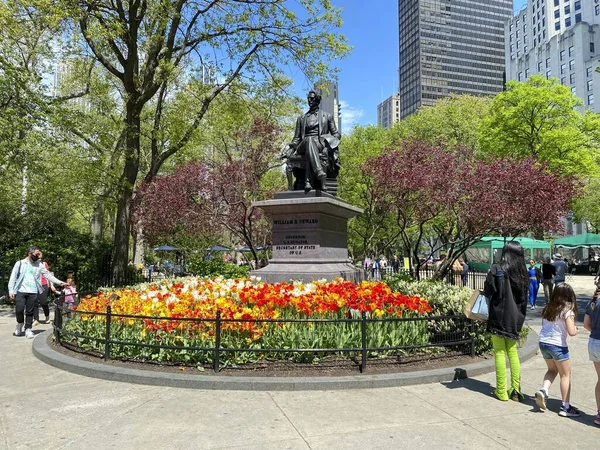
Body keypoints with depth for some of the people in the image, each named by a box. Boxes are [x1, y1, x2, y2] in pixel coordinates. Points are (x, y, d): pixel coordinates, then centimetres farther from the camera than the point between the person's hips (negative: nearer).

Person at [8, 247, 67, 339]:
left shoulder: (39, 265, 9)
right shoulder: (20, 263, 3)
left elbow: (48, 275, 6)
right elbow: (13, 277, 2)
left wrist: (59, 282, -5)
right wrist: (11, 290, -6)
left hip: (33, 292, 2)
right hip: (21, 291, -2)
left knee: (30, 312, 3)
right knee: (19, 310, -8)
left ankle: (28, 329, 14)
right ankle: (20, 323, 21)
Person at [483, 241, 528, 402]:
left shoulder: (497, 269, -13)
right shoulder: (522, 273, 4)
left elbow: (488, 291, -14)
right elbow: (524, 298, 10)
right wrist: (520, 317, 18)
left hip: (499, 316, -5)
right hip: (515, 318, 5)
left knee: (499, 353, 3)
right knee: (513, 353, 15)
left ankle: (501, 391, 9)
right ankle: (515, 389, 17)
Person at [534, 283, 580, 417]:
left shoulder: (547, 308, 4)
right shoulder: (567, 310, -13)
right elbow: (571, 332, -17)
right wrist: (576, 330, 3)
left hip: (543, 342, 6)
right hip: (558, 345, -5)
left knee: (552, 370, 25)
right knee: (565, 375, 11)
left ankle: (544, 390, 3)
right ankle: (565, 407, 15)